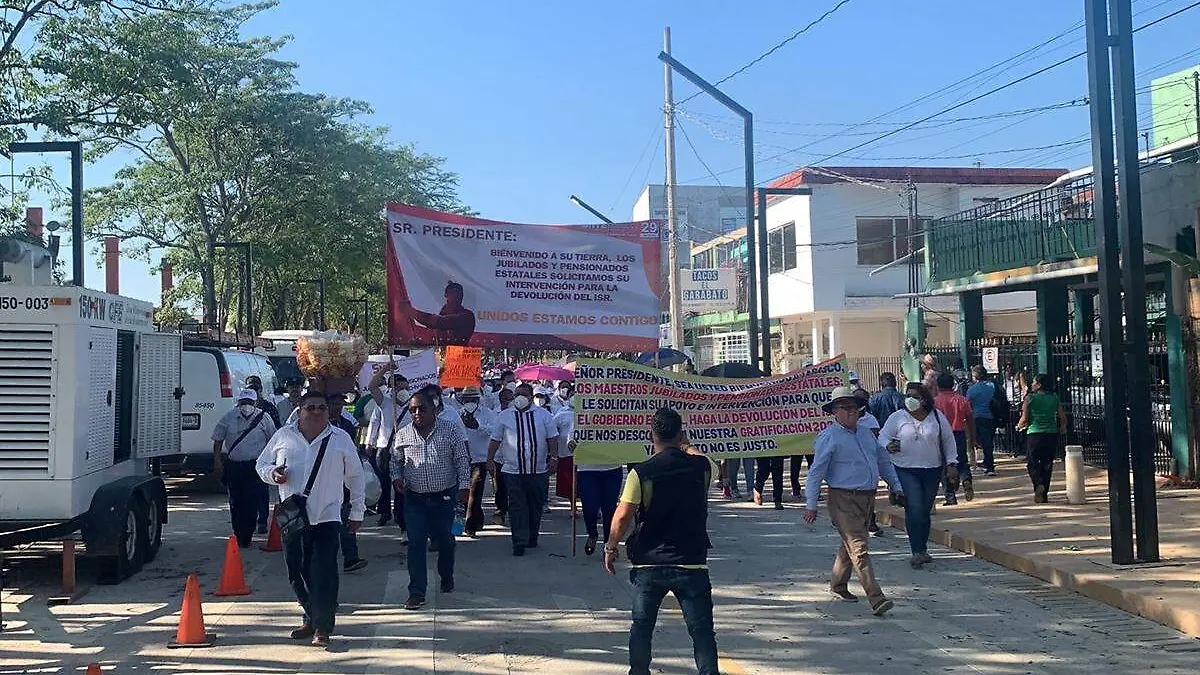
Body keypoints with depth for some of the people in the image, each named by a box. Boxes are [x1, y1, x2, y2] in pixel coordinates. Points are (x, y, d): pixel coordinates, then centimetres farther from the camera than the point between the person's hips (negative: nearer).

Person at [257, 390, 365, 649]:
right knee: (296, 573, 9)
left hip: (327, 518, -2)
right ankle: (311, 618, 27)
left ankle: (322, 628, -6)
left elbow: (355, 477, 10)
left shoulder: (341, 439, 3)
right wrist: (273, 473, -8)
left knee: (324, 574, -10)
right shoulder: (283, 436, 6)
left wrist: (357, 511, 10)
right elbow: (262, 464, 16)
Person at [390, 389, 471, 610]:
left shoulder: (450, 430, -4)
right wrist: (396, 477, -4)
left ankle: (447, 578, 36)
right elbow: (395, 461, 14)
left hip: (444, 496, -1)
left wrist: (464, 485, -7)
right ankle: (417, 592, 1)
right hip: (414, 498, 1)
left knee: (445, 540, 12)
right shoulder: (403, 435, 1)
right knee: (415, 543, -4)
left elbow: (462, 459, -1)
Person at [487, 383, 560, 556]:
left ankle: (532, 537, 26)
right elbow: (495, 440, 9)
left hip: (539, 470, 1)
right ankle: (520, 542, -3)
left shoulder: (543, 414, 6)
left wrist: (553, 457, -4)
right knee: (517, 506, -5)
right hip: (513, 470, -1)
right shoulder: (505, 415, 5)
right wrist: (490, 460, 5)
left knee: (536, 505, 10)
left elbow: (552, 438, 5)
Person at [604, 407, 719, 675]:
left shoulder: (641, 473, -11)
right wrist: (683, 446, 29)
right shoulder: (702, 467, -3)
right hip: (692, 563, 1)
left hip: (649, 564, -1)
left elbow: (623, 516, -12)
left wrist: (610, 548, 0)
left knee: (642, 626, 16)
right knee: (702, 630, 6)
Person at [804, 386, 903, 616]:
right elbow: (816, 472, -10)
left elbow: (882, 460, 24)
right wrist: (811, 506, -12)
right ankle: (876, 599, -17)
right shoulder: (829, 437, -9)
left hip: (867, 498, 8)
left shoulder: (865, 431, 13)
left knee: (850, 544, 18)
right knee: (859, 548, -12)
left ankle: (838, 586, 34)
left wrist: (896, 485, 23)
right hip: (843, 500, -8)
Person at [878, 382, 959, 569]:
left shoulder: (937, 416, 4)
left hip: (932, 470, 2)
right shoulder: (897, 417, 0)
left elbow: (948, 440, 12)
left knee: (925, 511, 9)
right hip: (906, 470, -2)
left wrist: (951, 463, 8)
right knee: (914, 509, -13)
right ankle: (917, 552, -11)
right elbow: (883, 435, 4)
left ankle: (922, 550, 22)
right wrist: (888, 446, -17)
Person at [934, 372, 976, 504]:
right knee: (962, 462, 17)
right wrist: (972, 437, 13)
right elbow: (970, 419, 5)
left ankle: (950, 496, 5)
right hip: (959, 434, 2)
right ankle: (966, 480, -13)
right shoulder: (962, 399, 2)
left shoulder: (935, 401, -6)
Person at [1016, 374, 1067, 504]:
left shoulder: (1030, 398, -5)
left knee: (1031, 463, 7)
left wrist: (1019, 426, 15)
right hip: (1052, 434, 3)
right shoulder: (1055, 398, 5)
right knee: (1047, 464, 11)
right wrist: (1062, 428, 25)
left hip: (1035, 434, -3)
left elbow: (1024, 419, -6)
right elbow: (1063, 417, 5)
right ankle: (1044, 494, 13)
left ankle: (1039, 484, -19)